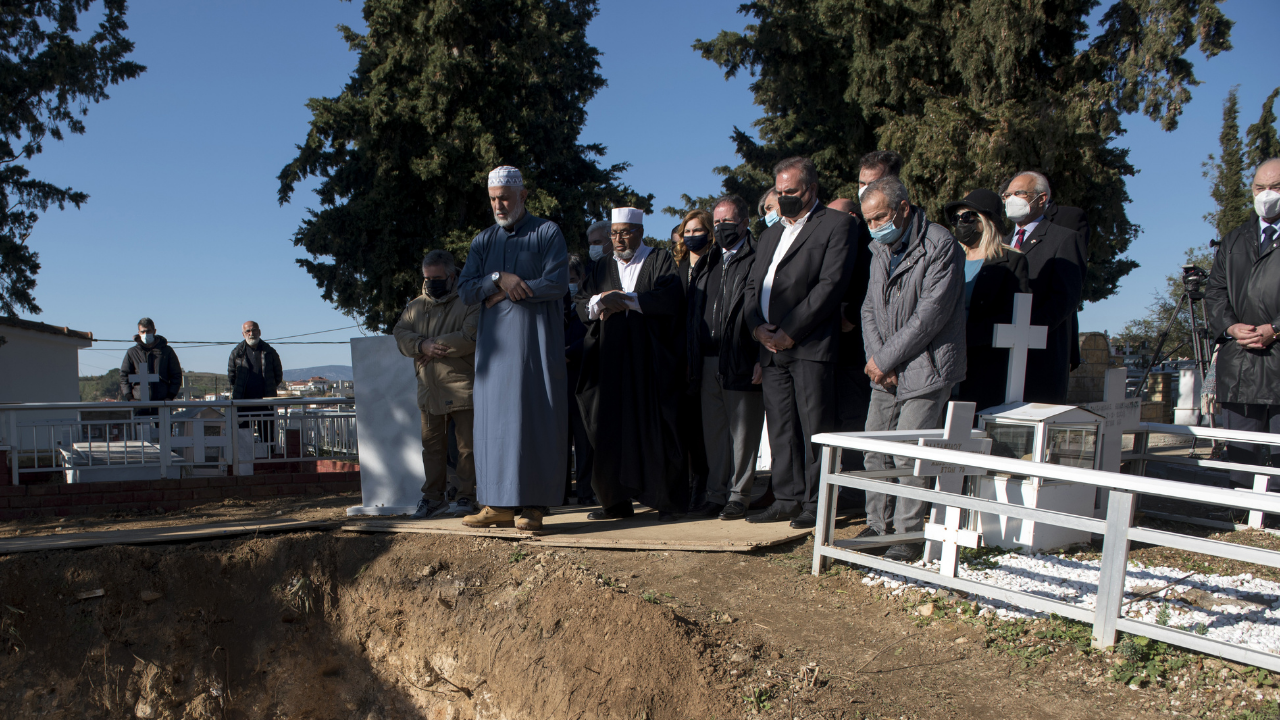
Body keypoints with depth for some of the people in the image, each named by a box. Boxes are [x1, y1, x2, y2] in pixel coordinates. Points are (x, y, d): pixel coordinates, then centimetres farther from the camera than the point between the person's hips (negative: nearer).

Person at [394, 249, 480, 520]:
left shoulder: (468, 303, -4)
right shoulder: (415, 307, 16)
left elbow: (471, 336, -18)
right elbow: (400, 334, 5)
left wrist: (435, 346, -14)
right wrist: (423, 346, -15)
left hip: (462, 388, -5)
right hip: (429, 390, 6)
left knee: (466, 445, 0)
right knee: (432, 446, 11)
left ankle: (465, 496, 9)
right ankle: (434, 497, 20)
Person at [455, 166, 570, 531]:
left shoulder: (547, 233, 3)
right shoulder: (483, 241, 16)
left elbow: (557, 283, -10)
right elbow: (465, 289, 6)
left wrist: (505, 292, -8)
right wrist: (499, 278, -11)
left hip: (536, 339, -4)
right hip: (495, 341, 5)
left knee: (535, 417, -6)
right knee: (494, 417, 1)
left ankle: (534, 505, -3)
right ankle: (500, 504, 6)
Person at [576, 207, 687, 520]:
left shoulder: (660, 260, 9)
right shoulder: (602, 269, 21)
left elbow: (670, 298, -8)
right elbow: (583, 304, 10)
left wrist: (625, 299, -13)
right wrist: (602, 300, -12)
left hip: (650, 362, -3)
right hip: (611, 362, 4)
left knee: (655, 429, -5)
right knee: (611, 429, -1)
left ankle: (668, 501, 3)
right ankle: (616, 501, 7)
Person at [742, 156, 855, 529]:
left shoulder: (837, 225, 0)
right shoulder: (771, 234, 24)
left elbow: (831, 284, -11)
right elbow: (752, 284, 20)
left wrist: (789, 331, -14)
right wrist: (757, 326, 0)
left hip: (811, 345, -7)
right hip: (771, 346, 7)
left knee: (814, 427, -3)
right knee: (780, 428, 9)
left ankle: (816, 503, 5)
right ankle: (787, 499, 17)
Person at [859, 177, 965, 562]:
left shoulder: (941, 245, -11)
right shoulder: (881, 250, 13)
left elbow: (931, 314, -17)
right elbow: (870, 309, 12)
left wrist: (886, 358, -13)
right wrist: (877, 357, -4)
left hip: (925, 367, -7)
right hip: (885, 370, 7)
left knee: (908, 453, -7)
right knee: (875, 451, 8)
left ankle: (909, 534, 6)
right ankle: (877, 526, 20)